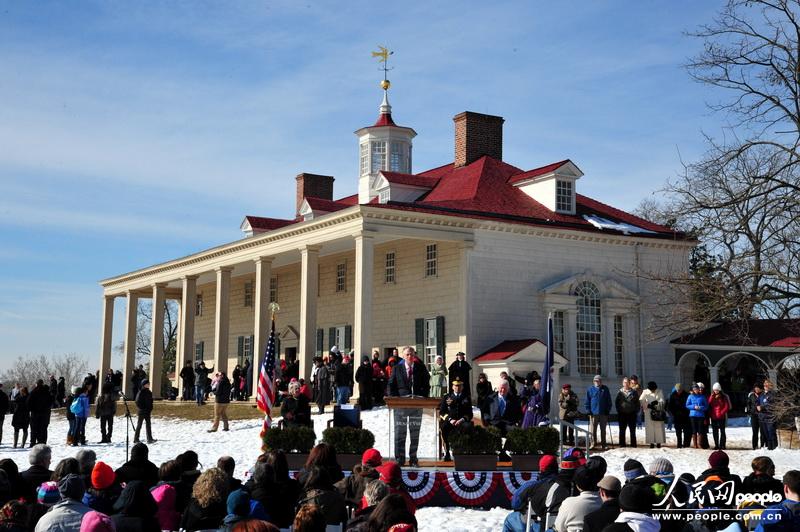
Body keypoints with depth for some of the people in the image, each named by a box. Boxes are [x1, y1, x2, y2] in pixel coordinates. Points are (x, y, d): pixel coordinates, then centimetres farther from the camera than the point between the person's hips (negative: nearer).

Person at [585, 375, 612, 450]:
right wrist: (588, 411, -4)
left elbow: (609, 401, 7)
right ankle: (593, 444, 7)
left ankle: (603, 444, 15)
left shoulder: (605, 389, 6)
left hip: (603, 413, 1)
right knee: (593, 430, -1)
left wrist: (608, 411, -1)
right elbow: (587, 401, 5)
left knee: (603, 429, 8)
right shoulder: (590, 389, 4)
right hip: (593, 413, -1)